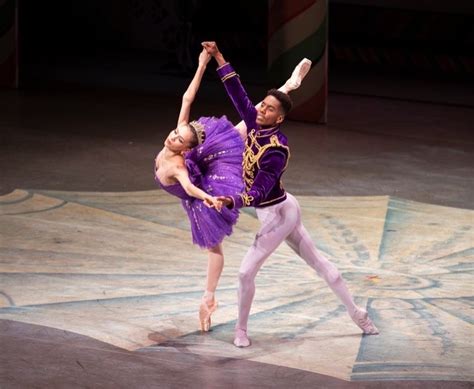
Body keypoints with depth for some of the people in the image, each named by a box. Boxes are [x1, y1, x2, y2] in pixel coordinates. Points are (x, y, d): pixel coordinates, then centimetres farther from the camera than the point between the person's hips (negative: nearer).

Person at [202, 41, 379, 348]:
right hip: (283, 210, 9)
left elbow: (259, 193, -34)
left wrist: (231, 201, -52)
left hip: (277, 215, -9)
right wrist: (218, 57, -4)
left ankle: (241, 329, 17)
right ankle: (357, 313, 27)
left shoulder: (276, 151, -29)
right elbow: (238, 93, 0)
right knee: (317, 261, 17)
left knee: (246, 271, -2)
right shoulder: (255, 123, -8)